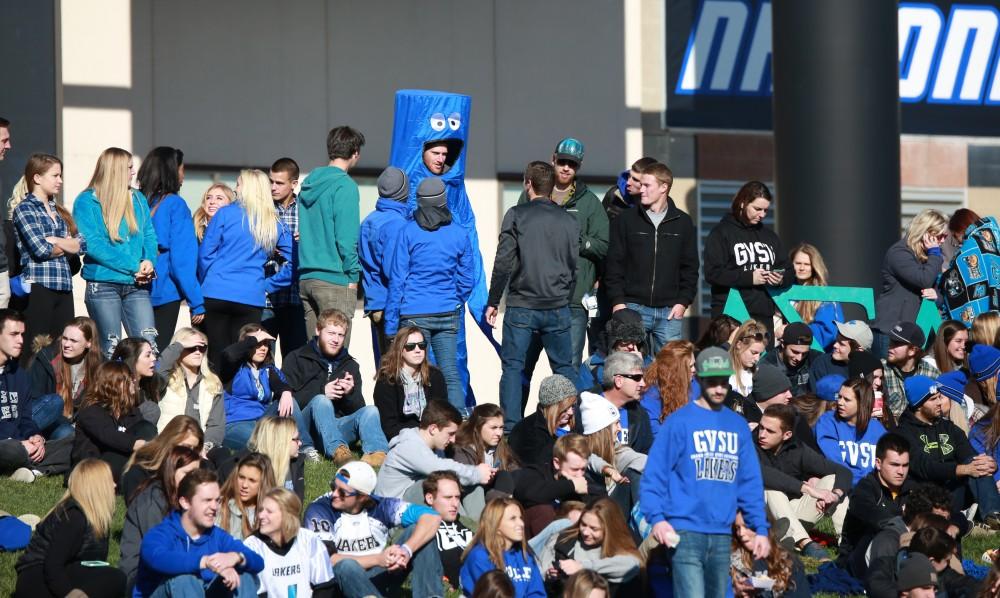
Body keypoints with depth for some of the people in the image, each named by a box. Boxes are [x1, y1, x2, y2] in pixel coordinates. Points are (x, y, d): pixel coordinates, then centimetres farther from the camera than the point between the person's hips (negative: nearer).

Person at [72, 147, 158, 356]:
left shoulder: (137, 199, 14)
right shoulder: (87, 202, -3)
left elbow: (149, 236, 12)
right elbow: (93, 245, -12)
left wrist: (148, 262, -11)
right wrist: (134, 267, -15)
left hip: (137, 285, 4)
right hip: (103, 284, -4)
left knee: (149, 346, -7)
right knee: (111, 350, -1)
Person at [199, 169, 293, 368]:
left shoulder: (225, 214, -1)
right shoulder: (275, 225, 7)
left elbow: (205, 254, 1)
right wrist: (268, 285, 11)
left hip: (216, 293, -2)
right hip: (251, 298, 2)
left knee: (216, 358, 0)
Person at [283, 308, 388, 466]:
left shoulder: (350, 365, 20)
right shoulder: (296, 359, 7)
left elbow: (358, 408, 14)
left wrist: (349, 393, -9)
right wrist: (321, 392, -17)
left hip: (337, 428, 4)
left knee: (370, 411, -20)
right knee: (321, 401, -32)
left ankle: (377, 452, -51)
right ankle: (337, 450, -58)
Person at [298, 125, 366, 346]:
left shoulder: (309, 183, 14)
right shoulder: (345, 186, -10)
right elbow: (346, 236, -14)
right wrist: (353, 275, -6)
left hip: (306, 278, 8)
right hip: (335, 280, -8)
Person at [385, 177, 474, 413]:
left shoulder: (408, 232, -4)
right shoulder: (459, 234, 3)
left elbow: (397, 279, -3)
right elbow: (466, 280, 10)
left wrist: (390, 324, 0)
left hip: (414, 314, -2)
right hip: (448, 314, 2)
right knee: (450, 373, 6)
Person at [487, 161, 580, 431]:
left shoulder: (517, 215, -5)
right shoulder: (569, 221, 7)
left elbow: (503, 263, -8)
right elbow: (573, 265, 14)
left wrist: (493, 302, 0)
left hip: (521, 307, -3)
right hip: (558, 308, 3)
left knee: (513, 366, 2)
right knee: (564, 368, 11)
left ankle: (511, 427, -4)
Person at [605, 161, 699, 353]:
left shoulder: (683, 222, 8)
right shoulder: (626, 220, 5)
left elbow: (690, 267, 9)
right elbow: (614, 264, 3)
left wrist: (684, 301, -1)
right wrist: (617, 300, -6)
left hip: (669, 312, 1)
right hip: (633, 308, -1)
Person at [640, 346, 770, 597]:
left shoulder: (738, 426, 14)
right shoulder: (680, 422, -2)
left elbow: (750, 482, 15)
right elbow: (654, 474, -6)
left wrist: (760, 528, 8)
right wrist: (656, 518, -19)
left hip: (722, 536, 6)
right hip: (686, 533, -6)